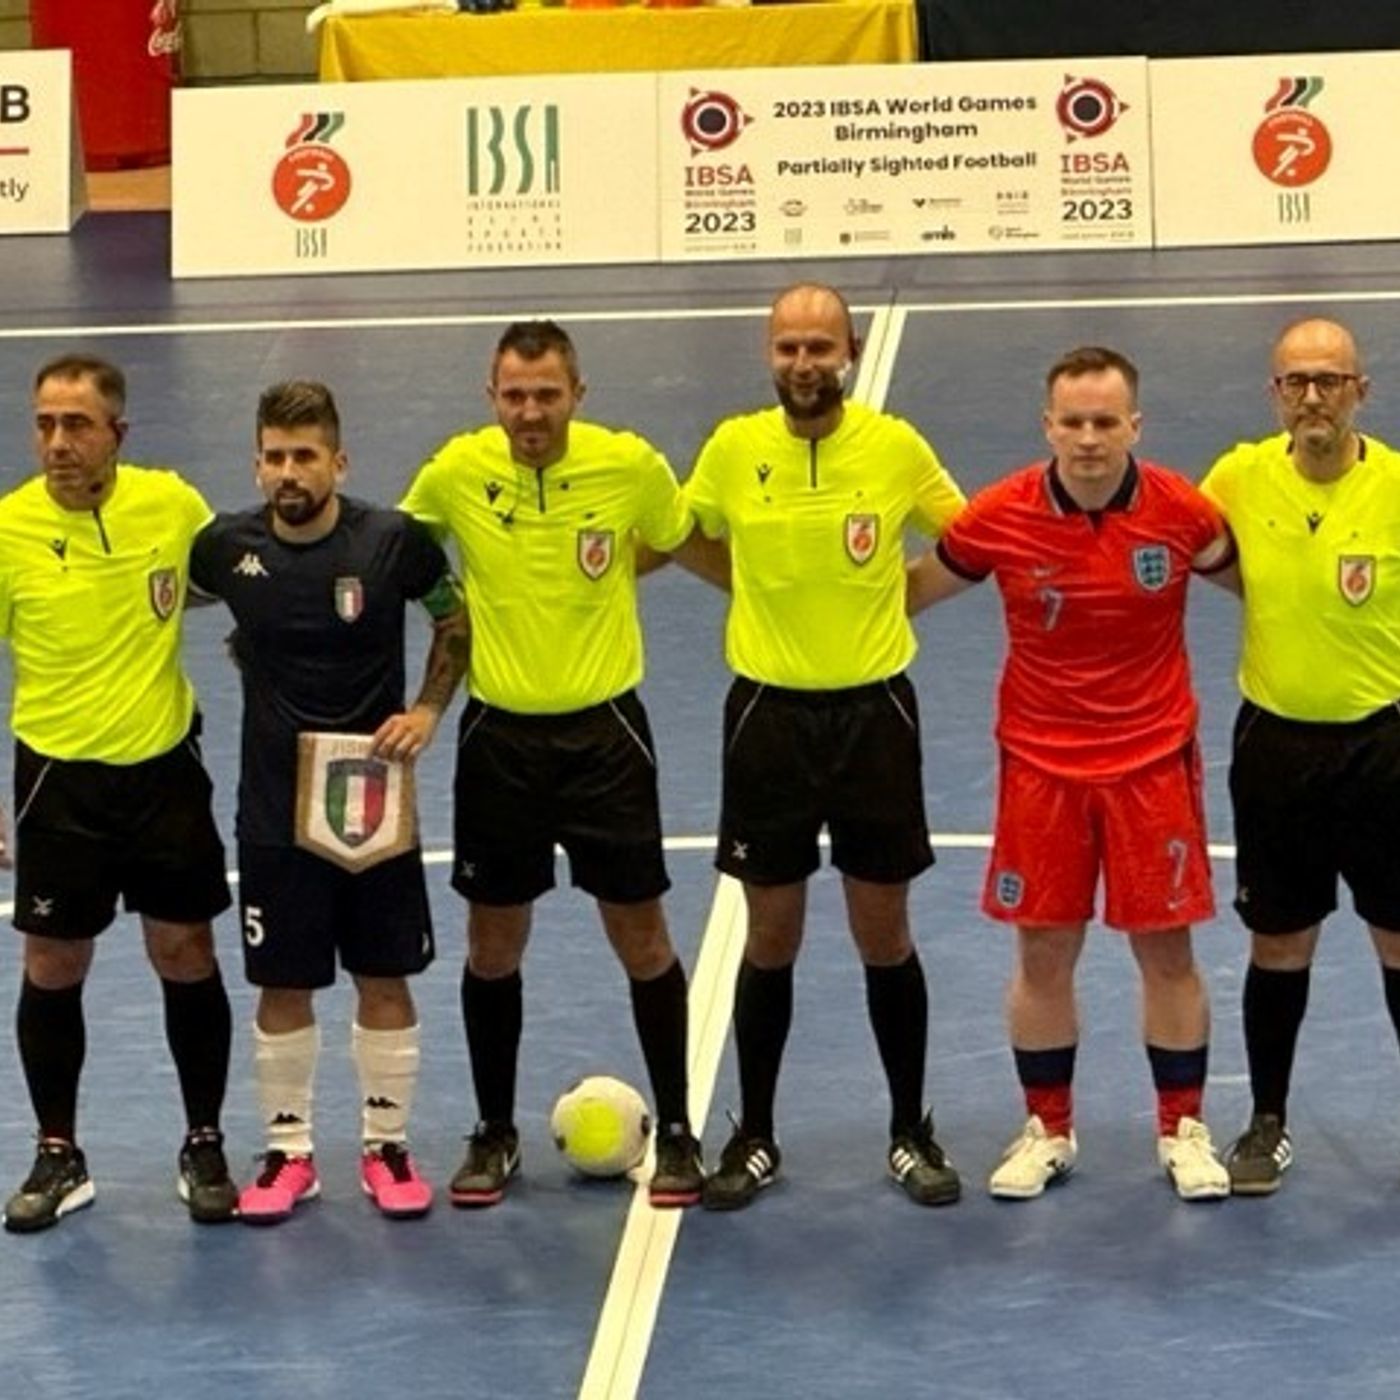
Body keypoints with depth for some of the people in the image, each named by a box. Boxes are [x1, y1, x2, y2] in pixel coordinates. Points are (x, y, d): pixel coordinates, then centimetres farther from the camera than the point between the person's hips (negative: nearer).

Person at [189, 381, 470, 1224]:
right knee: (282, 987, 6)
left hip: (376, 800, -1)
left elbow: (456, 619, 6)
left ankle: (388, 1146, 19)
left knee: (386, 980, 6)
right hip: (275, 807, 1)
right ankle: (289, 1153, 19)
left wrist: (428, 712, -6)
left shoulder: (393, 542, -10)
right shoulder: (226, 548, -7)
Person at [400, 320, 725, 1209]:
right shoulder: (455, 473, -9)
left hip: (603, 728, -1)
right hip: (499, 734, 1)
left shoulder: (631, 466, -12)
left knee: (642, 938, 5)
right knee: (493, 946, 9)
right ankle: (495, 1134, 25)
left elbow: (695, 551, 10)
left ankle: (677, 1131, 20)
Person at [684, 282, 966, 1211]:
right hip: (768, 712, 1)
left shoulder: (896, 446, -6)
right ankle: (755, 1137, 20)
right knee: (771, 938, 8)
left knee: (885, 936, 7)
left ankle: (912, 1134, 21)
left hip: (873, 712, 0)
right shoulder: (734, 447, -4)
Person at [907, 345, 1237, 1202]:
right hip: (1041, 766, 1)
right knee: (1043, 954, 7)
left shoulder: (1181, 513, -11)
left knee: (1167, 951, 6)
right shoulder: (1000, 518, -11)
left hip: (1154, 762, 0)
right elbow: (914, 591, 5)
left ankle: (1183, 1130, 21)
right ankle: (1048, 1131, 23)